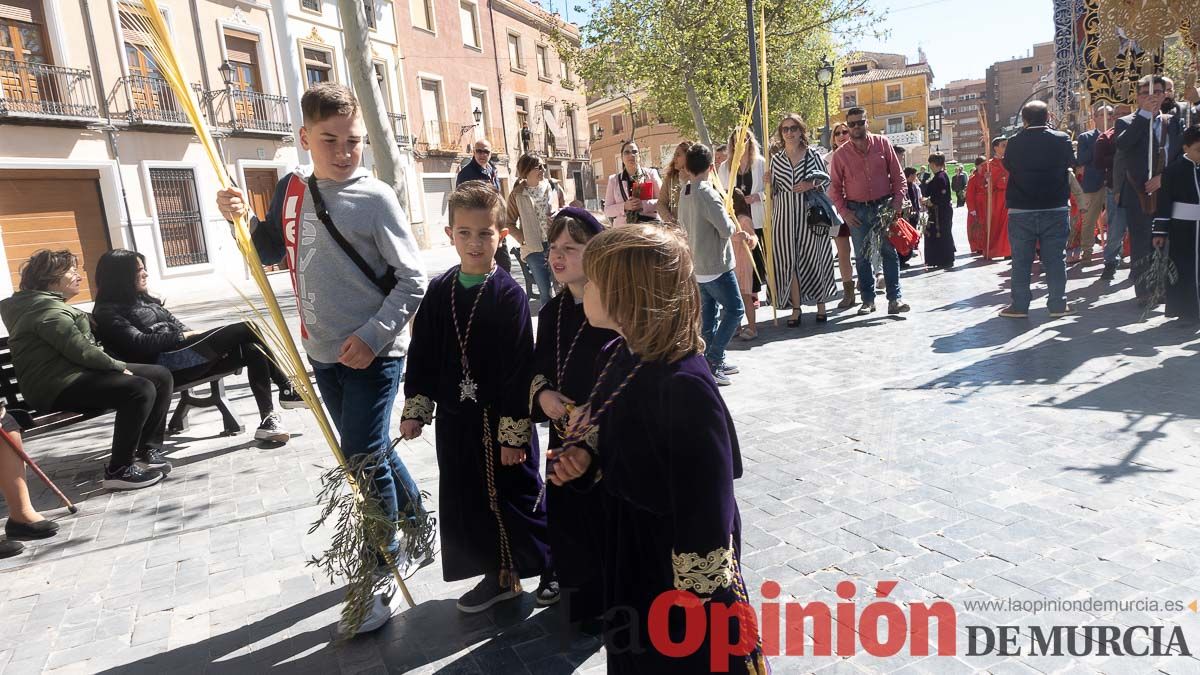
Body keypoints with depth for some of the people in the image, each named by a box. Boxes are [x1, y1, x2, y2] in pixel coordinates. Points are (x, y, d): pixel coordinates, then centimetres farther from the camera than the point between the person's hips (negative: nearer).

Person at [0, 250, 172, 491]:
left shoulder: (51, 304, 22)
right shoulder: (46, 310, -13)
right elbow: (81, 351, -22)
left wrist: (117, 366, 9)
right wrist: (119, 366, -10)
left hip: (77, 372, 11)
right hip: (58, 386, -11)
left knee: (161, 376, 3)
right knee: (140, 389, -30)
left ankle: (147, 450, 6)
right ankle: (118, 470, -21)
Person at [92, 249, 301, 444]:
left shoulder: (141, 299, 27)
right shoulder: (108, 312, 0)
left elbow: (173, 324, 22)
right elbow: (139, 343, -14)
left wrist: (191, 334, 2)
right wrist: (183, 336, -12)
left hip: (183, 356, 9)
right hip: (162, 366, -9)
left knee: (253, 351, -14)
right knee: (245, 330, -17)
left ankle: (268, 420, -18)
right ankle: (287, 390, -11)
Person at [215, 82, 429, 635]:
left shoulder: (375, 198, -12)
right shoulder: (291, 189, 7)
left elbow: (412, 281, -12)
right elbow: (273, 253, 20)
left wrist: (372, 336, -20)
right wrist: (245, 219, 1)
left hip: (372, 353, -7)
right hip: (323, 352, 7)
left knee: (363, 460, -4)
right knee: (372, 452, 18)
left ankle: (380, 580, 13)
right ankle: (417, 534, 38)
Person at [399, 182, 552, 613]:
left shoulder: (509, 294, -13)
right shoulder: (439, 291, 2)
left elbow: (519, 367, -14)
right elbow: (422, 354, 8)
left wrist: (514, 432, -15)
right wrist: (415, 409, 4)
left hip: (501, 420, -5)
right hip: (455, 419, 5)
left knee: (516, 497, 6)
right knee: (470, 500, 13)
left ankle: (550, 566, 29)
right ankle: (499, 575, 31)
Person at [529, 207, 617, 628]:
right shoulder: (552, 313, 7)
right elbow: (538, 368, 16)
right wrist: (541, 393, -4)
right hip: (565, 438, 6)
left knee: (606, 520, 3)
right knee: (567, 516, 13)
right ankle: (582, 600, 34)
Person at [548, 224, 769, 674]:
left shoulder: (685, 386, -29)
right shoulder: (617, 357, -2)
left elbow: (707, 507, -25)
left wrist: (698, 597, -19)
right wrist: (587, 459, -6)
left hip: (683, 558, -8)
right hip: (629, 550, 8)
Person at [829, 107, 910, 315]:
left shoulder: (882, 144, 2)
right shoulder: (840, 154, 2)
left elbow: (897, 174, 4)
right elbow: (835, 186, 6)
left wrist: (898, 200, -6)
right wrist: (843, 211, -4)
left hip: (884, 205, 0)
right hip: (857, 210, 1)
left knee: (890, 251, -1)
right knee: (862, 256, 5)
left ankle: (894, 298, 1)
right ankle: (868, 299, 14)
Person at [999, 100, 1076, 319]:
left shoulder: (1014, 142, -7)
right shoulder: (1061, 139, -5)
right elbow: (1071, 163, 11)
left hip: (1021, 210, 0)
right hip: (1055, 209, 0)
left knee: (1021, 260, 5)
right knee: (1055, 258, 6)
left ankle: (1019, 305, 7)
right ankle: (1058, 304, 8)